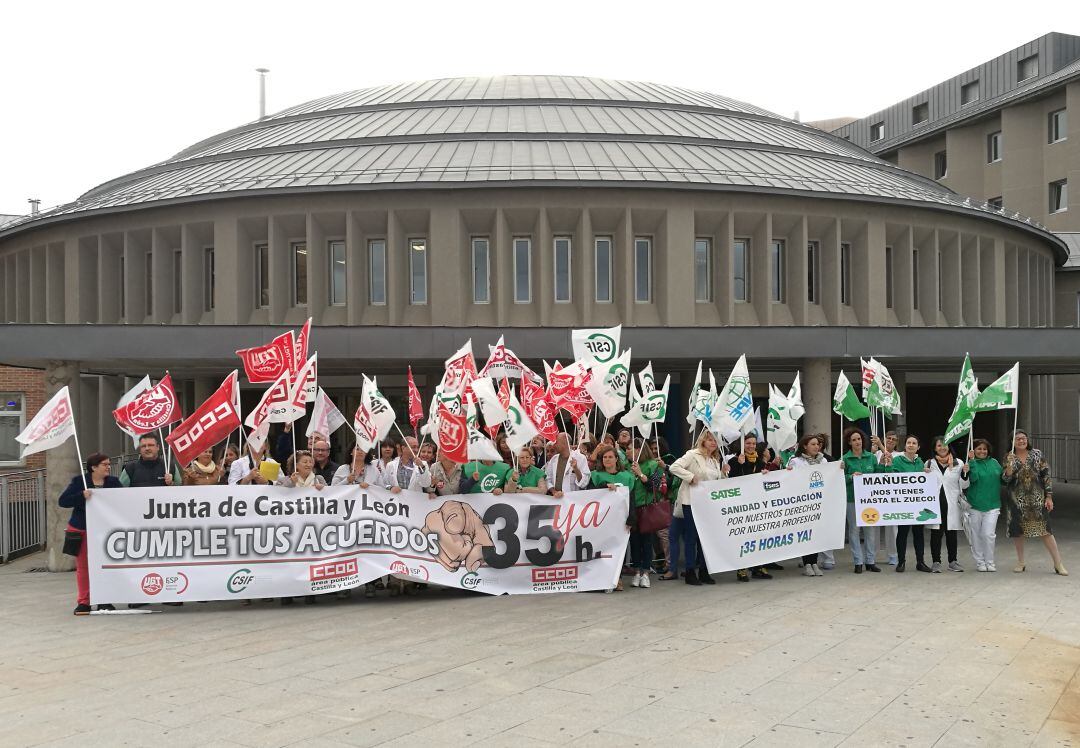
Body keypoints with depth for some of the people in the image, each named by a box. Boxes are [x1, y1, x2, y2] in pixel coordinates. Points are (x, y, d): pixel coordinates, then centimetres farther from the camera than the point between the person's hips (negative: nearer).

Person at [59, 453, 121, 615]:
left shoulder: (114, 482, 2)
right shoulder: (79, 481, -5)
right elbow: (63, 501, -11)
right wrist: (82, 495, -25)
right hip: (81, 530, -2)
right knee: (83, 567, 5)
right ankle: (83, 602, 14)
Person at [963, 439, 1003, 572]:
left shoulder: (994, 462, 9)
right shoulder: (971, 463, -2)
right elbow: (974, 478, -19)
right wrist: (972, 460, -22)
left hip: (992, 505, 2)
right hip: (975, 505, -1)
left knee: (989, 534, -6)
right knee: (976, 535, 6)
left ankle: (989, 562, 8)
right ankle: (979, 562, 18)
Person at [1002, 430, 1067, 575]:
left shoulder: (1037, 454, 2)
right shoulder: (1009, 458, 3)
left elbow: (1046, 475, 1)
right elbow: (1005, 480, 0)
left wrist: (1049, 496, -4)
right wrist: (1009, 469, -20)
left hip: (1037, 498, -1)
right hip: (1017, 500, 1)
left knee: (1045, 530, -5)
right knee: (1018, 530, 6)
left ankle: (1058, 564, 2)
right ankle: (1020, 562, 20)